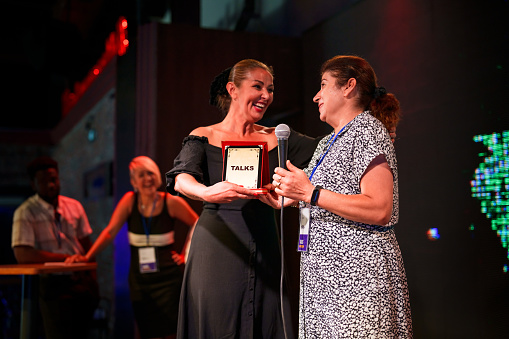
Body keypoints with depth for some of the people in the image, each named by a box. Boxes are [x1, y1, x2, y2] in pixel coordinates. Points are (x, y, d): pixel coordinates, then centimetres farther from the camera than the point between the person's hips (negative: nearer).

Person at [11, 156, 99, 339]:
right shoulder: (25, 213, -7)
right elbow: (22, 255, -18)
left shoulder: (74, 206, 8)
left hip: (83, 281, 4)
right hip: (54, 285, -4)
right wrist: (66, 259, -17)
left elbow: (87, 245, 10)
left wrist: (92, 280, -2)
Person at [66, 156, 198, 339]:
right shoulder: (130, 200, 0)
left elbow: (197, 225, 8)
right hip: (139, 280, 2)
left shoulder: (171, 202, -4)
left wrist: (185, 254, 4)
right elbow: (110, 232, -5)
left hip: (167, 277, -2)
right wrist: (87, 256, -15)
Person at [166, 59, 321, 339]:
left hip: (264, 250, 3)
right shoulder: (204, 137, 2)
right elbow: (181, 178, -15)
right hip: (217, 250, -3)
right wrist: (207, 192, -37)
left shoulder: (276, 138, 12)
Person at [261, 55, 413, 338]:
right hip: (326, 275, 9)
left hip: (358, 273, -9)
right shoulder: (329, 142, 21)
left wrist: (310, 193, -21)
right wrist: (288, 200, 10)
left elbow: (380, 210, -21)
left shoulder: (367, 131, -8)